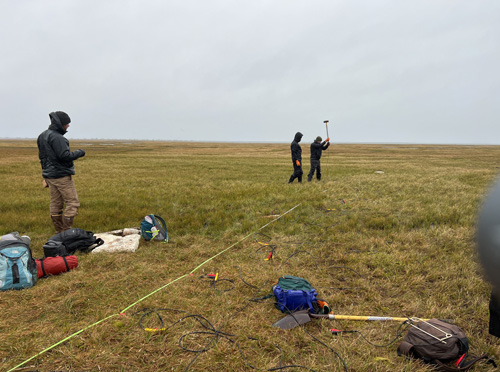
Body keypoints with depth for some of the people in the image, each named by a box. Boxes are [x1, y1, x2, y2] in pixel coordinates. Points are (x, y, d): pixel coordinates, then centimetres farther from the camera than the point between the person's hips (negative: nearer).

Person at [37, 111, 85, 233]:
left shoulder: (42, 136, 13)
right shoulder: (56, 137, -18)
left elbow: (41, 156, 19)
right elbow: (64, 156, -23)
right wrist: (79, 153, -8)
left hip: (49, 175, 10)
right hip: (62, 176, -10)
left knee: (55, 204, 13)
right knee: (72, 202, -3)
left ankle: (59, 232, 20)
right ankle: (67, 231, -2)